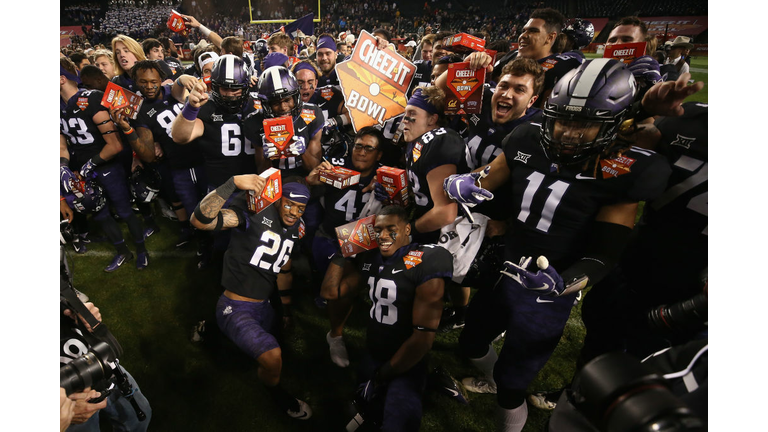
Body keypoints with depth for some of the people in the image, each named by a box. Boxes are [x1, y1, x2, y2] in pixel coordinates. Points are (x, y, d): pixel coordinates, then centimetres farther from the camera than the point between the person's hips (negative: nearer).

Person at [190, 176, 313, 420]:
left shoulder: (295, 229, 3)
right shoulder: (256, 213, -20)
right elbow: (200, 220, -34)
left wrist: (287, 309, 21)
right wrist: (234, 183, -45)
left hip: (263, 307, 8)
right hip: (235, 309, -7)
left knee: (270, 356, 29)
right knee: (273, 357, -28)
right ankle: (276, 393, 9)